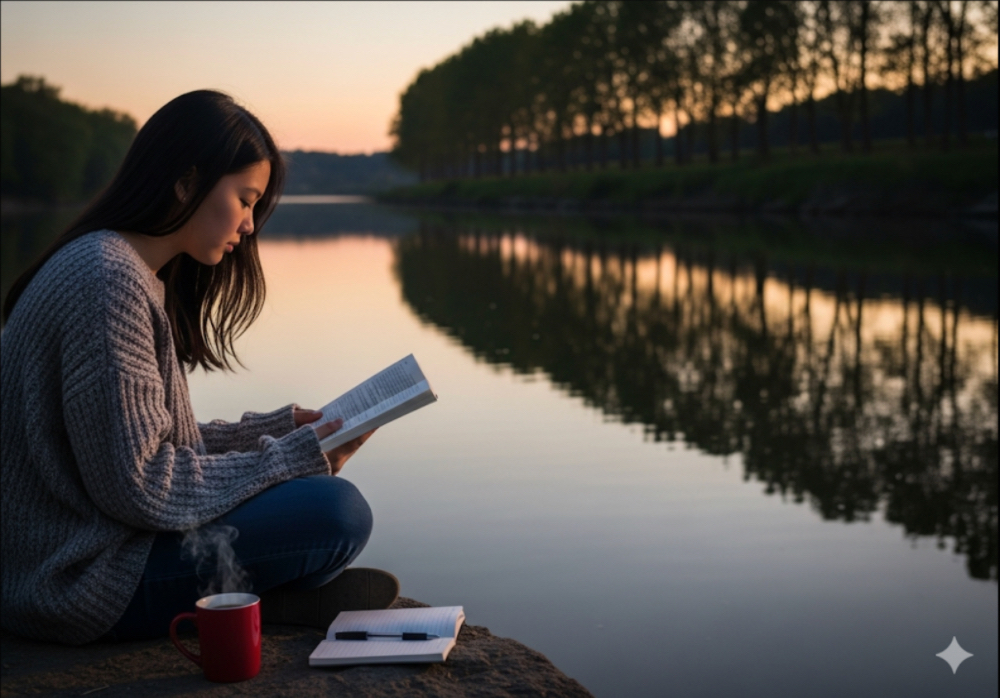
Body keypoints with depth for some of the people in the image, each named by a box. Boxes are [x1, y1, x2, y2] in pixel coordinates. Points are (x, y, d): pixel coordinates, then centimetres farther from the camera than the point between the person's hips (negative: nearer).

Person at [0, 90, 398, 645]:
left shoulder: (139, 275, 11)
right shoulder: (108, 281, -21)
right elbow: (135, 485, -23)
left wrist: (281, 427, 8)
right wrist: (291, 455, -14)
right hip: (81, 584, -11)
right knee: (338, 512, -19)